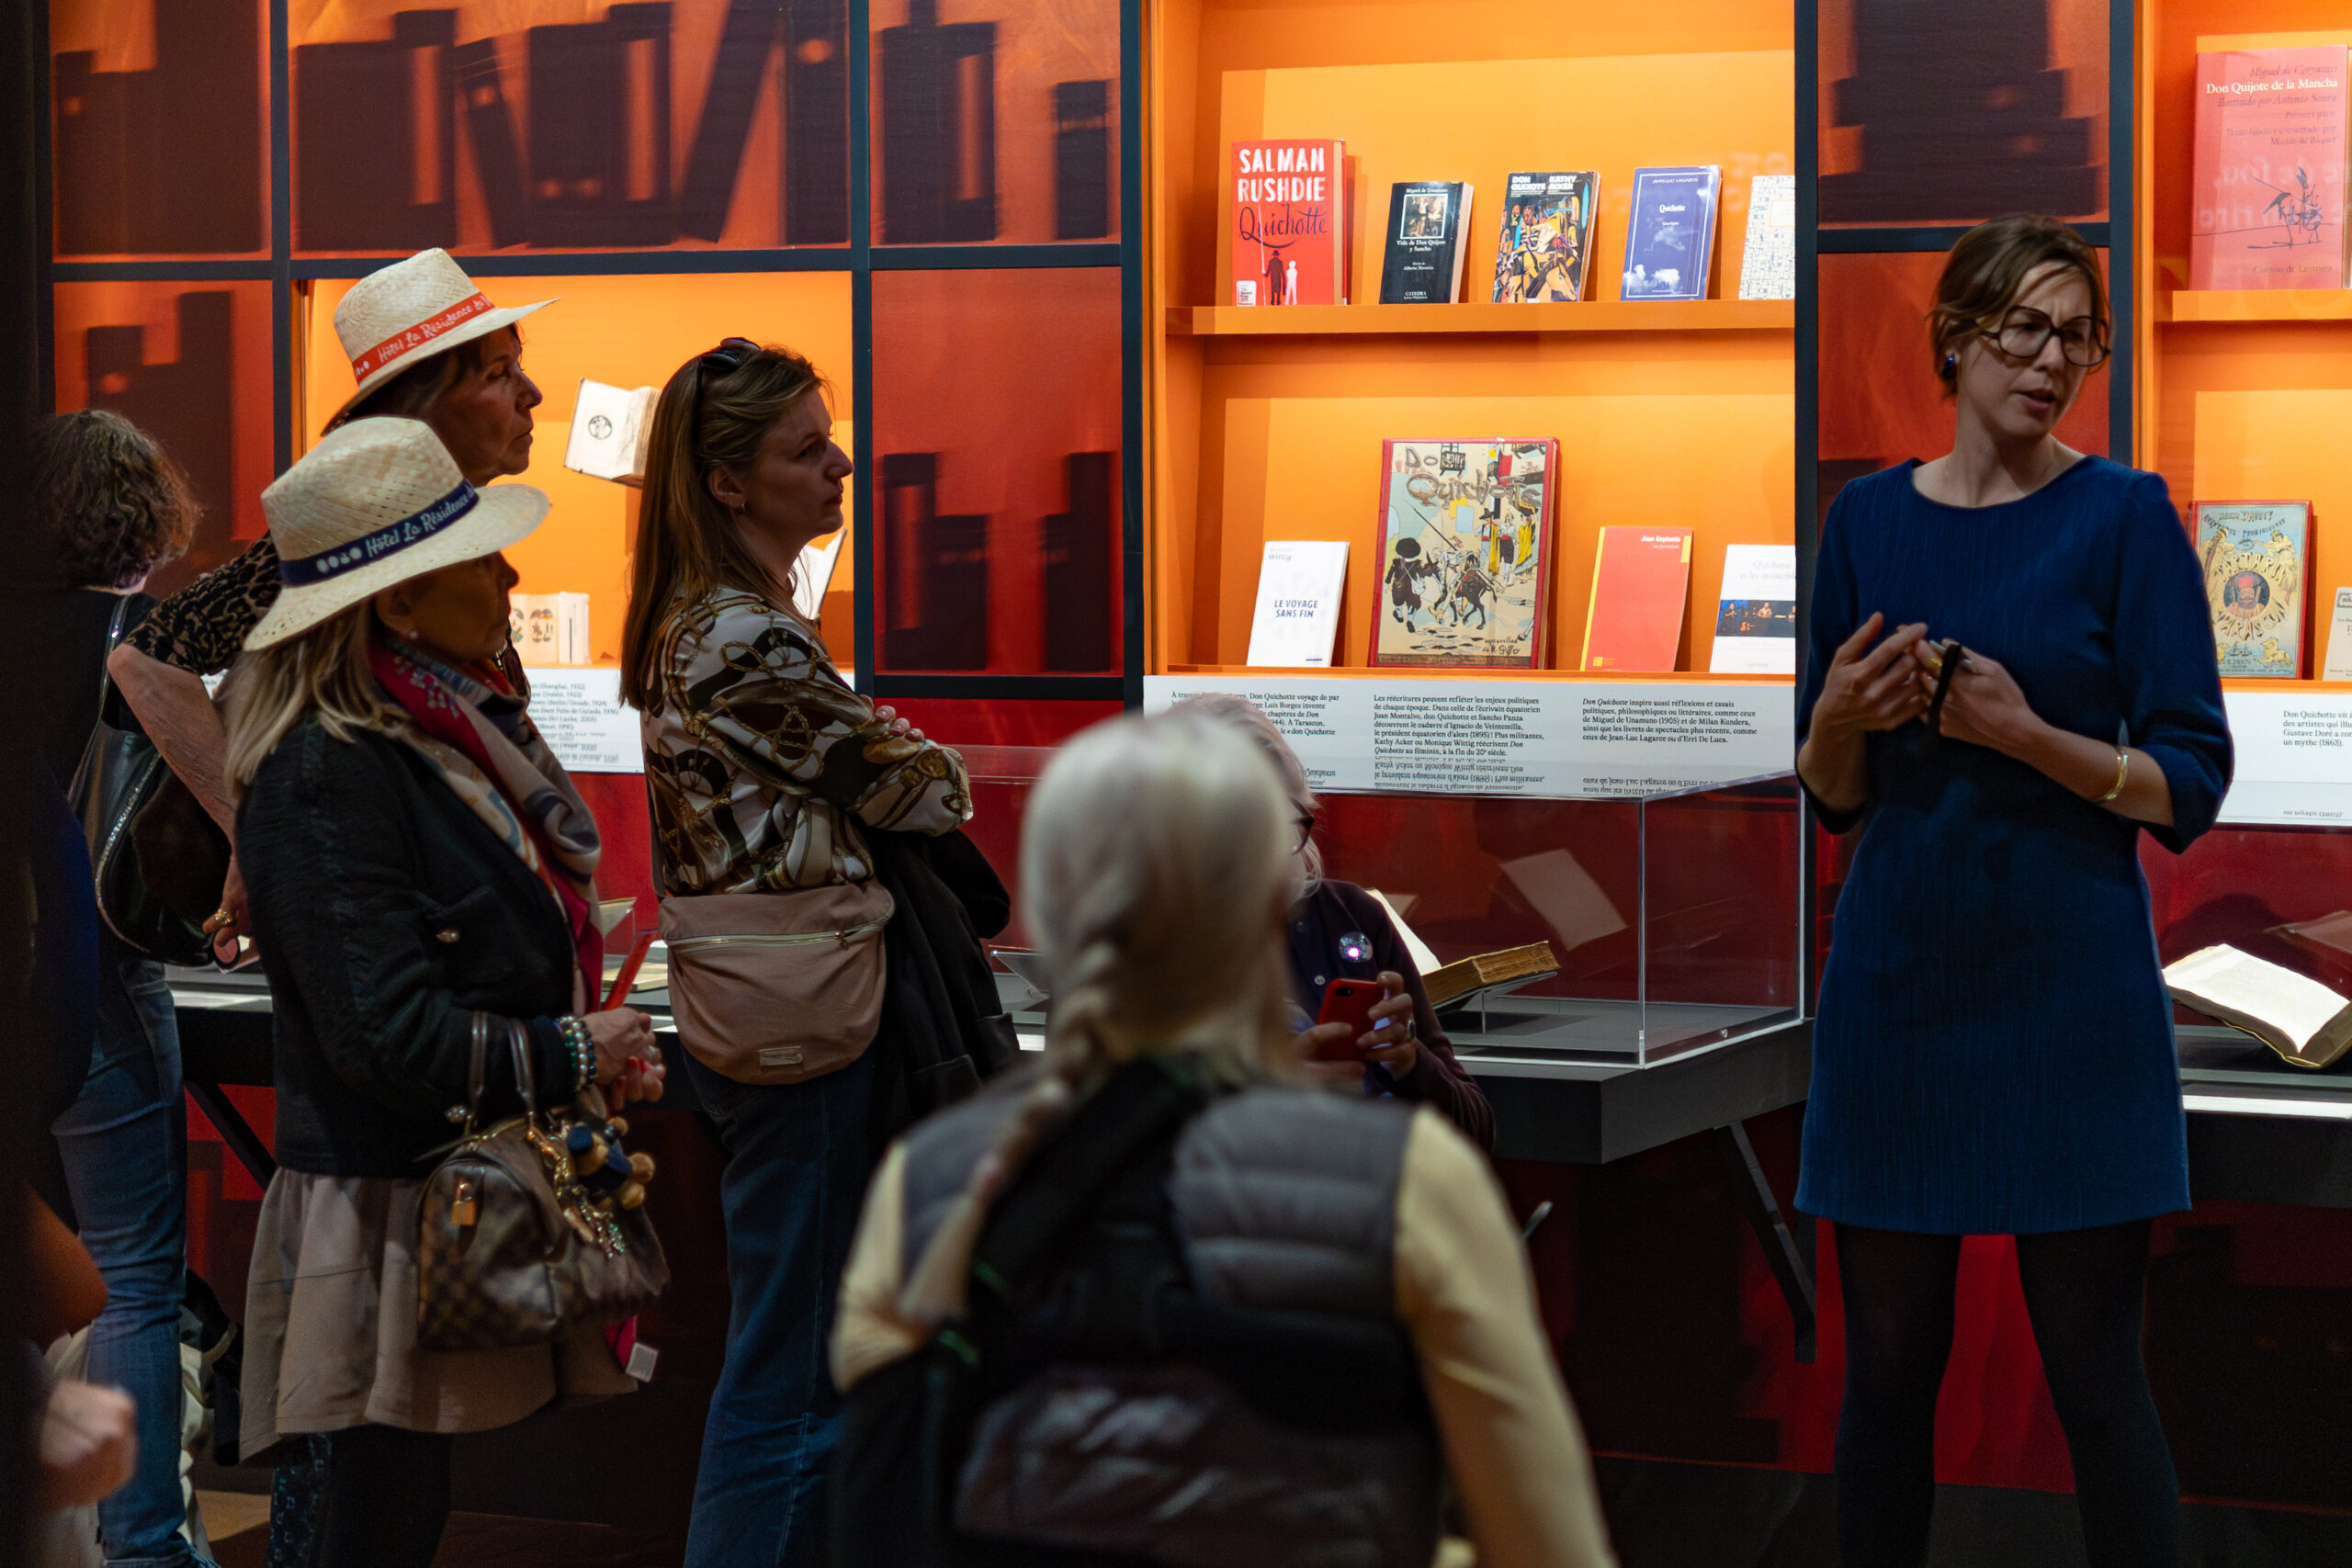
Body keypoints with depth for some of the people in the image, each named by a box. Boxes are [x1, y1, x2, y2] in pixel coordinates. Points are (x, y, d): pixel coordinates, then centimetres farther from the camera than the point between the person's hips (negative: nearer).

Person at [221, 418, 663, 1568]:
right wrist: (573, 1056, -11)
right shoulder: (327, 776, -19)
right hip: (386, 1215, -9)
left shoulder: (448, 728, 10)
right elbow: (389, 1034, -23)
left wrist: (600, 1051, 6)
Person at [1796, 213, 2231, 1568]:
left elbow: (2191, 785, -6)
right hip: (1901, 969, 3)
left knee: (2095, 1373, -1)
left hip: (2068, 987, -3)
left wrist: (2029, 738, -21)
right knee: (1888, 1361, 8)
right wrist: (1839, 722, -10)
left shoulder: (2127, 516, -3)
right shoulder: (1870, 517, 7)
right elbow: (1836, 795, 12)